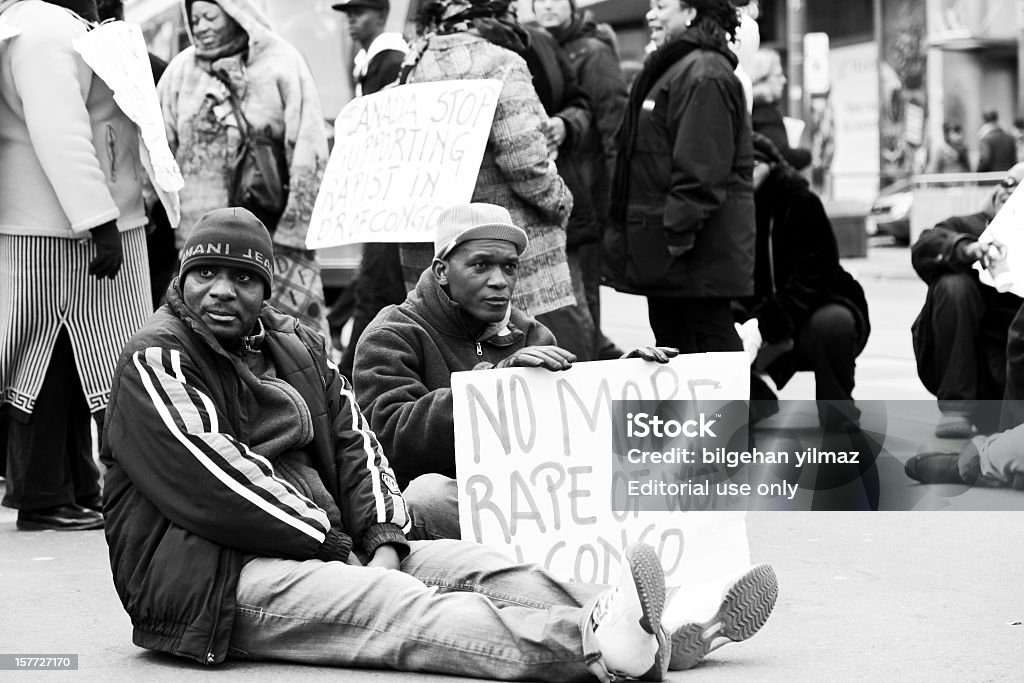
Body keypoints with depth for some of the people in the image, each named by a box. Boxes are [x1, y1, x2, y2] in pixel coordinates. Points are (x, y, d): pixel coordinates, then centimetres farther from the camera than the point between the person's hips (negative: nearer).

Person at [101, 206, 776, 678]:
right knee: (402, 609, -29)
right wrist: (335, 542, -13)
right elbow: (213, 484, -16)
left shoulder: (296, 344, 19)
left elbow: (355, 443, 14)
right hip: (206, 578, -8)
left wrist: (381, 540, -5)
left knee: (473, 565, -12)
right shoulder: (157, 360, -6)